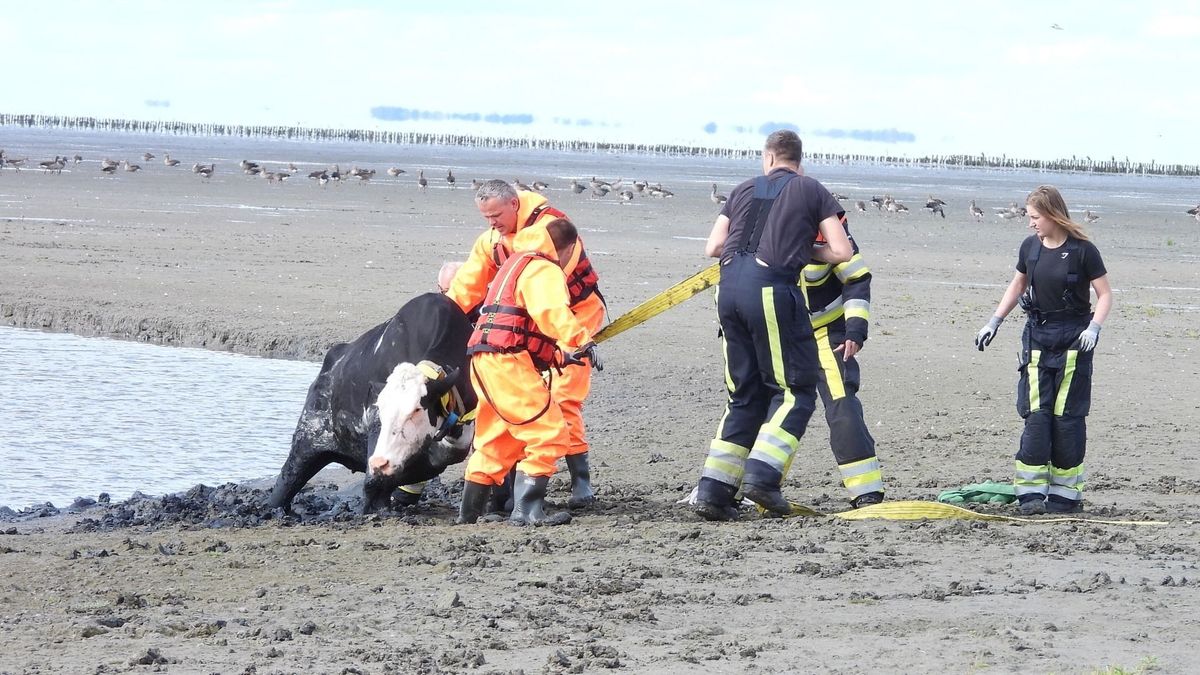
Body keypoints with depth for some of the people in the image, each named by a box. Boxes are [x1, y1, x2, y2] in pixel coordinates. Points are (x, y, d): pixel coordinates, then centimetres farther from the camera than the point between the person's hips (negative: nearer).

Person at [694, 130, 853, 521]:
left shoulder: (744, 191, 20)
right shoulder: (812, 191, 11)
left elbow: (713, 247, 15)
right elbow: (841, 252, 5)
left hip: (729, 286, 5)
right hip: (772, 287, -5)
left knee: (746, 395, 13)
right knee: (797, 389, 3)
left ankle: (713, 489, 7)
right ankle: (761, 474, -13)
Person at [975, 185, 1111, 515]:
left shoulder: (1082, 250, -10)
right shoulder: (1030, 247, 4)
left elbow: (1105, 294, -6)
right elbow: (1018, 285, 20)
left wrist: (1094, 328, -21)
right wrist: (994, 322, 14)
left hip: (1073, 339, -4)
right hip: (1038, 336, 4)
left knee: (1067, 415, -2)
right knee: (1036, 413, -5)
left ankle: (1066, 494, 6)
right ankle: (1031, 492, -5)